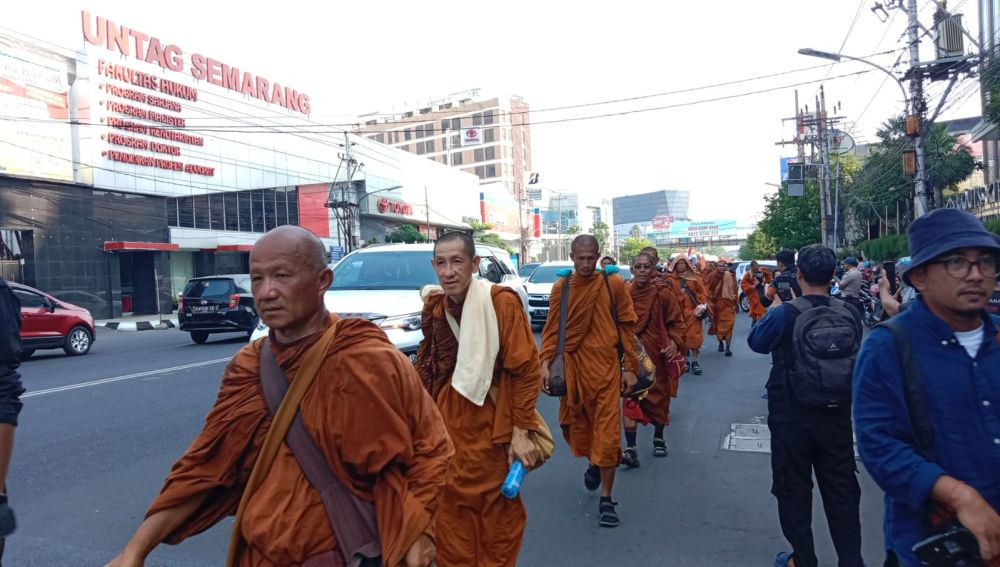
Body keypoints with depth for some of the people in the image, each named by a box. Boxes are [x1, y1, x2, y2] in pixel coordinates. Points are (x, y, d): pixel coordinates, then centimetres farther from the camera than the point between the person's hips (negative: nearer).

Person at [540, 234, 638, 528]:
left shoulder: (613, 284, -3)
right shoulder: (560, 288, 1)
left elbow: (627, 327, 1)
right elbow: (552, 328, 4)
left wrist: (630, 368, -1)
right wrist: (545, 363, -7)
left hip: (606, 368, -2)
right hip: (572, 367, 2)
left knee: (607, 434, -2)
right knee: (577, 427, 15)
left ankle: (606, 499, 12)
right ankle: (594, 464, 47)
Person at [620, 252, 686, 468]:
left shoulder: (663, 294, -9)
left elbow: (676, 322, -2)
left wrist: (674, 342, -18)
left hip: (658, 355, 0)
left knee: (659, 397, 16)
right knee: (630, 399, -12)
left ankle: (658, 438, 39)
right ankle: (631, 449, -10)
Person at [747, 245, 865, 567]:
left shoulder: (785, 314, -19)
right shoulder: (850, 314, -8)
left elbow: (756, 342, -1)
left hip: (791, 415, -3)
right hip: (837, 414, 3)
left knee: (794, 488, 12)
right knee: (841, 489, 16)